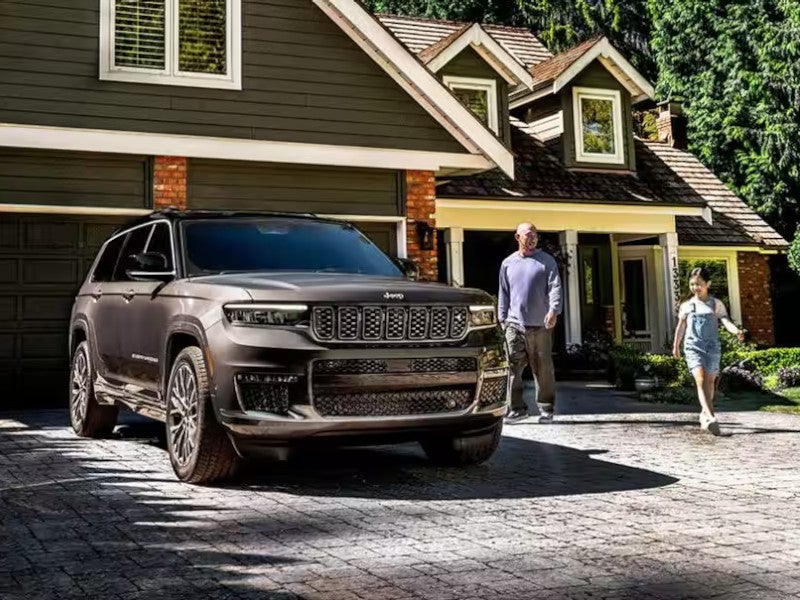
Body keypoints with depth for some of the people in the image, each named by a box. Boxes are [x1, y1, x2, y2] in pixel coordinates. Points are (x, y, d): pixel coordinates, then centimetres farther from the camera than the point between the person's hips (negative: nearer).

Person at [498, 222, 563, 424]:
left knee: (543, 369, 2)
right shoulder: (508, 263, 14)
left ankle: (546, 409, 11)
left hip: (540, 325, -2)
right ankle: (517, 408, 5)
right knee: (513, 368, -3)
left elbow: (555, 287, -5)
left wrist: (554, 311, -20)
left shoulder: (546, 261, 6)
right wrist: (502, 319, 11)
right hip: (514, 324, 2)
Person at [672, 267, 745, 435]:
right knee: (701, 380, -17)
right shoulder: (686, 306, 8)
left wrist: (737, 331, -30)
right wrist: (676, 345, 27)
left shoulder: (716, 304, 4)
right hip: (693, 347, -1)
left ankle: (705, 413, 31)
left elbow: (725, 321, -10)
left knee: (710, 381, 9)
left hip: (712, 346, 1)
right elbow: (681, 327, 19)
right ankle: (711, 418, -29)